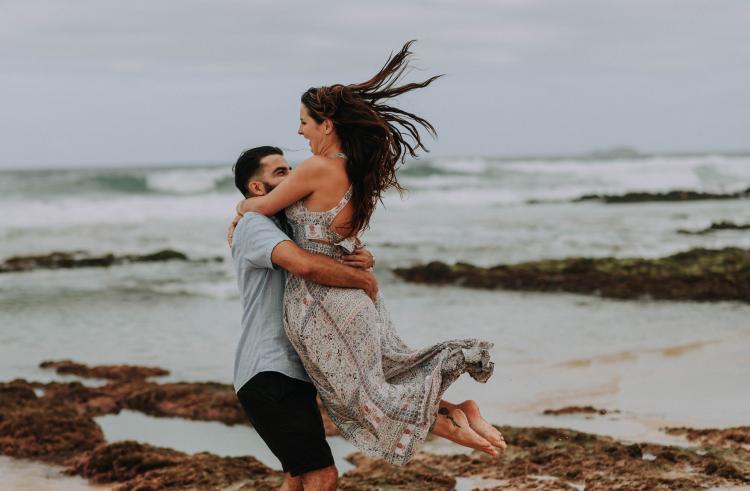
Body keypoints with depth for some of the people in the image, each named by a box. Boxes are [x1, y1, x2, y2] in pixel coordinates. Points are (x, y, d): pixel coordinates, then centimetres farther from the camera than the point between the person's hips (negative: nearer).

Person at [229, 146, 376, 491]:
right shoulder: (255, 225, -10)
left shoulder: (291, 227, 20)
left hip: (294, 372, 10)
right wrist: (364, 280, -15)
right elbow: (306, 266, -29)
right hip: (268, 375, -10)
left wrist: (364, 260, -8)